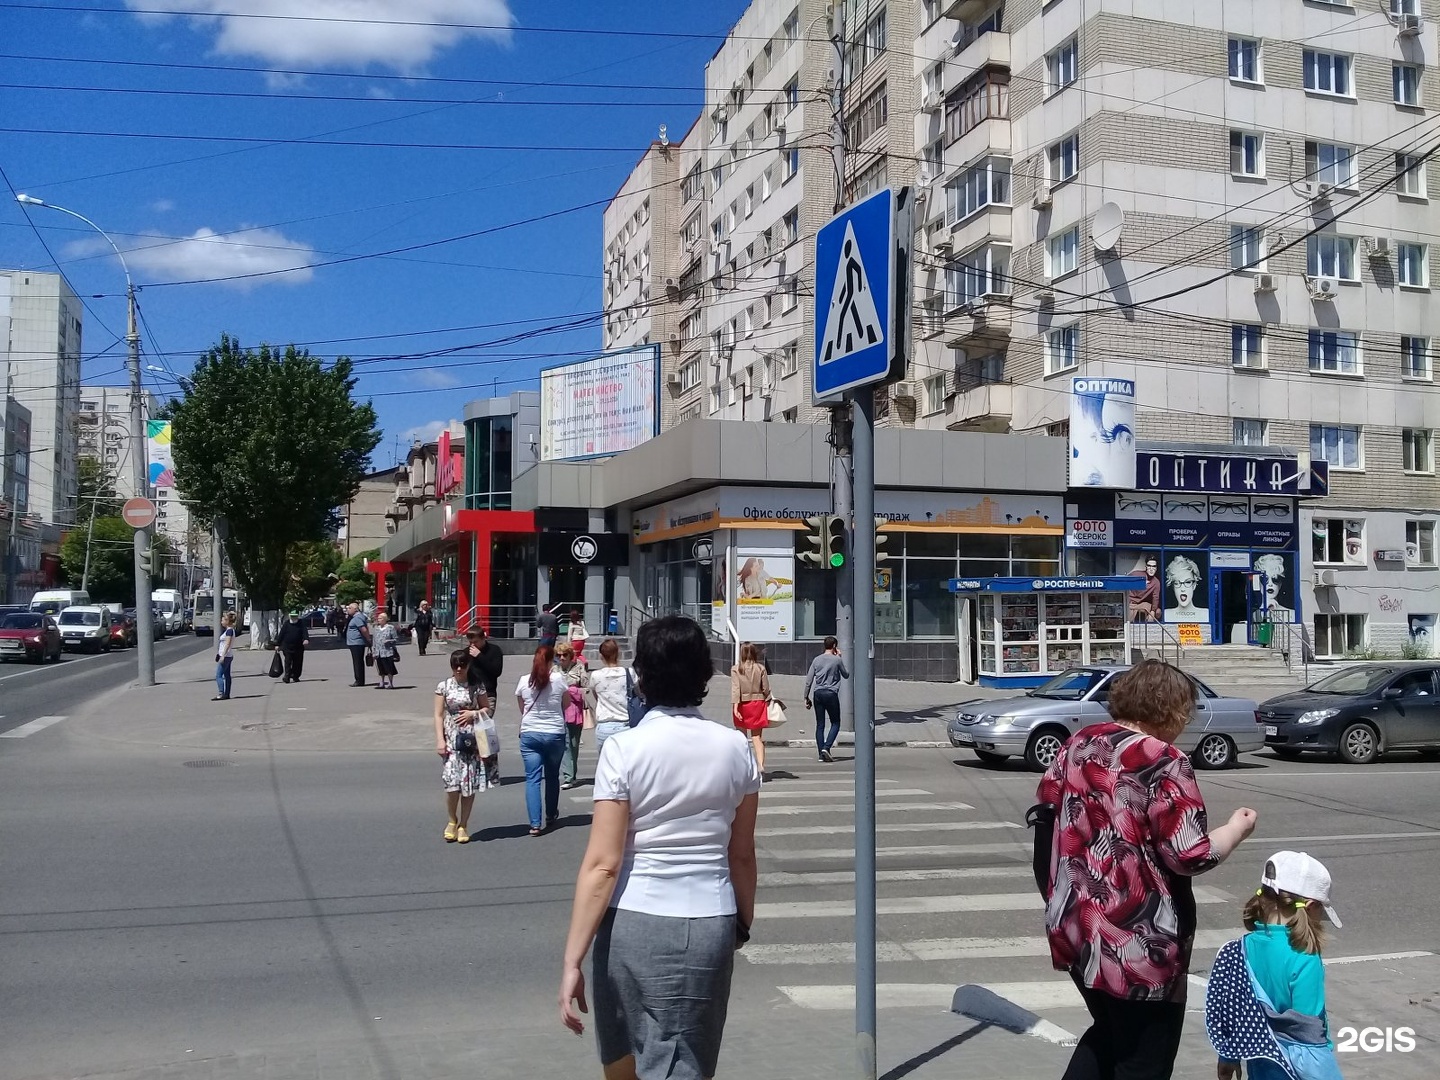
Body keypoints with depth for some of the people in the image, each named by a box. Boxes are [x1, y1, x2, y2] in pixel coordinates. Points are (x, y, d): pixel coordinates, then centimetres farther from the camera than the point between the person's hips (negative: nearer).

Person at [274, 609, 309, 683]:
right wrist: (277, 644, 4)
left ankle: (295, 677, 21)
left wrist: (306, 639, -30)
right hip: (287, 647, -1)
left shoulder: (301, 624, 3)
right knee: (288, 662, -8)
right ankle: (287, 676, -9)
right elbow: (281, 634, 6)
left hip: (298, 647, 1)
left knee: (297, 663, 7)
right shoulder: (286, 624, 4)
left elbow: (305, 632, -10)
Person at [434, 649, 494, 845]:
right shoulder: (444, 687, 2)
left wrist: (474, 714, -8)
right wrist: (440, 740, -7)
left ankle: (463, 826, 16)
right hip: (452, 739, -1)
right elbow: (438, 715, 2)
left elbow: (487, 709, 11)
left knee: (470, 783, 2)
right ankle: (452, 821, 13)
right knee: (452, 782, -12)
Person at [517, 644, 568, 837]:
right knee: (552, 777, 16)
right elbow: (565, 705, 7)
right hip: (554, 734, 0)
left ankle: (535, 824, -8)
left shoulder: (524, 680, -2)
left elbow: (522, 708, 12)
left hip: (529, 734, 0)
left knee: (532, 779, 0)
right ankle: (550, 817, 31)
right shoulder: (558, 679, -7)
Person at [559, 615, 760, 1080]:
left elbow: (602, 864, -13)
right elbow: (742, 855, 7)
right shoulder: (735, 748, 0)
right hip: (709, 924, 2)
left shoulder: (624, 749, -9)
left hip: (633, 922, -2)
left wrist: (572, 961, -10)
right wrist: (744, 921, 23)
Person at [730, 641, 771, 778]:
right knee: (757, 737, 2)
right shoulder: (760, 668, -2)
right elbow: (766, 688, -1)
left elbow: (735, 688, -14)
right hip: (758, 704, 1)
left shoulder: (736, 669, -6)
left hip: (742, 705, -1)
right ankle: (761, 765, -16)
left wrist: (735, 706, -19)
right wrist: (768, 703, 13)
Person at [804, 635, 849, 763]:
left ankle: (821, 754, 5)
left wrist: (806, 697, 11)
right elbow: (846, 675, 13)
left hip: (818, 694, 4)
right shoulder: (837, 660, -3)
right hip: (831, 694, -4)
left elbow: (808, 680, 5)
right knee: (835, 723, 7)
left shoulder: (816, 660, 8)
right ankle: (826, 747, -11)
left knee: (820, 725, 6)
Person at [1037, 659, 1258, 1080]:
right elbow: (1190, 855, -19)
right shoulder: (1164, 763, -17)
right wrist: (1238, 827, -2)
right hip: (1137, 942, -7)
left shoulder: (1080, 743, 5)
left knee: (1107, 1035, 27)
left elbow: (1048, 800, 19)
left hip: (1075, 927, 7)